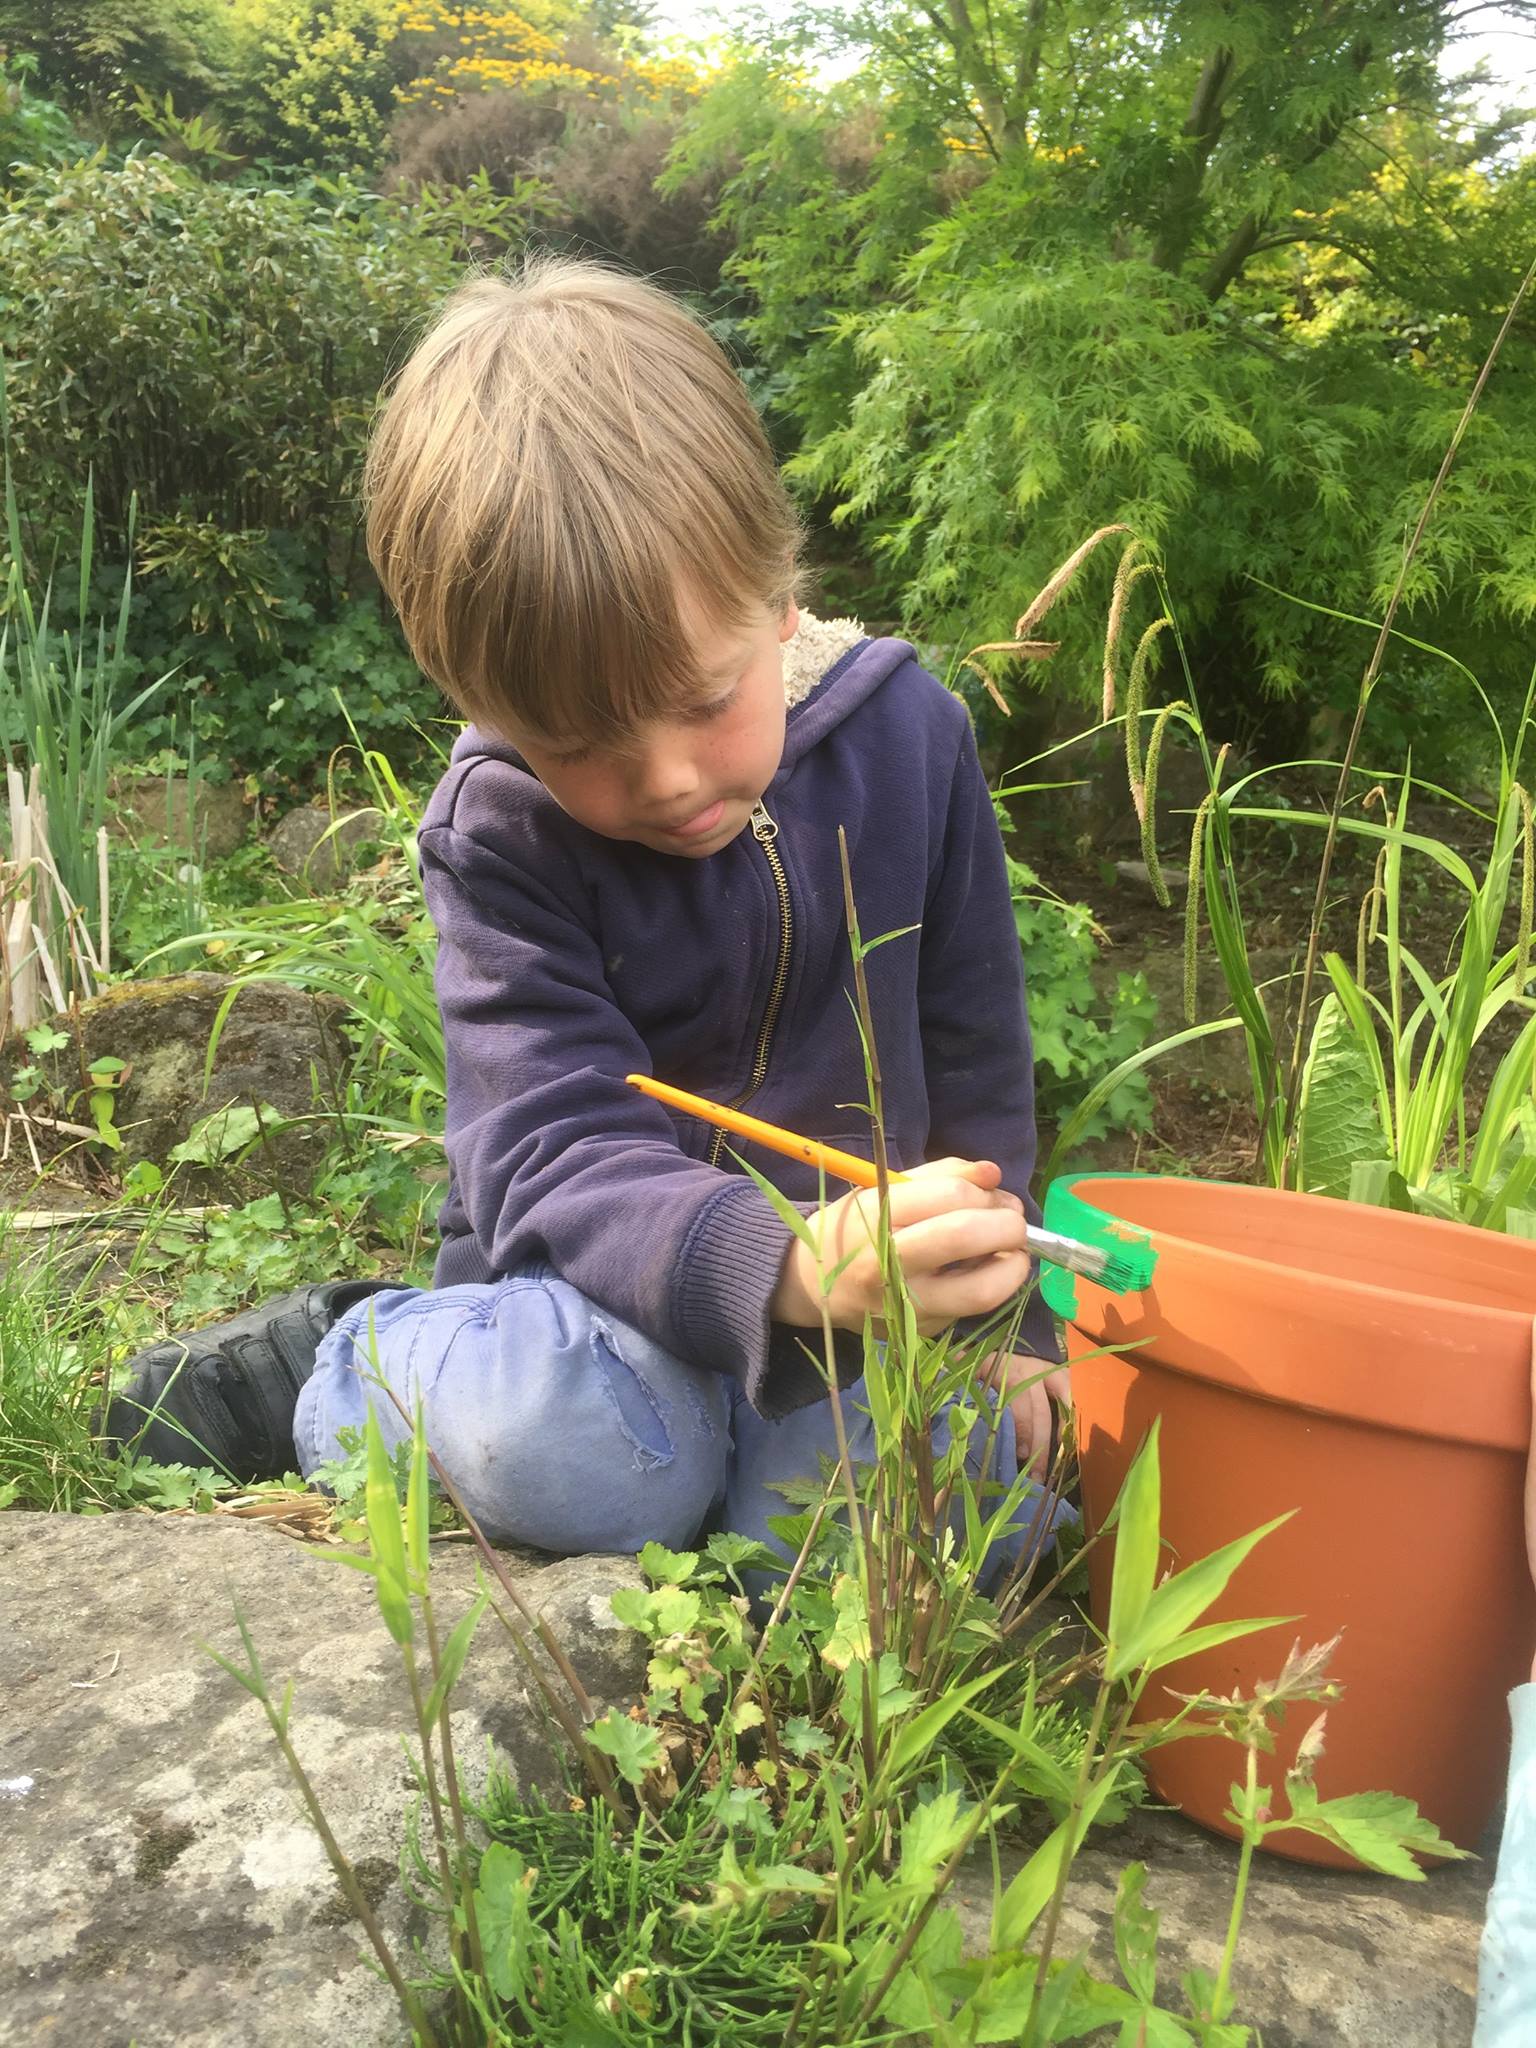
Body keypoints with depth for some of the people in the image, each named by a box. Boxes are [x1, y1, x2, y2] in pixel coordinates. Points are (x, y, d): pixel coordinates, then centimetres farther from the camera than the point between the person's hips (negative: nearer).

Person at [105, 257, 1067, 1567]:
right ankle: (344, 1367, 0)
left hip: (861, 1268, 4)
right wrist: (791, 1263, -44)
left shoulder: (905, 733, -7)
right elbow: (561, 1164, -25)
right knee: (578, 1456, -36)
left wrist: (998, 1314, 7)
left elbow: (975, 1048, 5)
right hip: (600, 1281, -3)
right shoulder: (498, 836, -15)